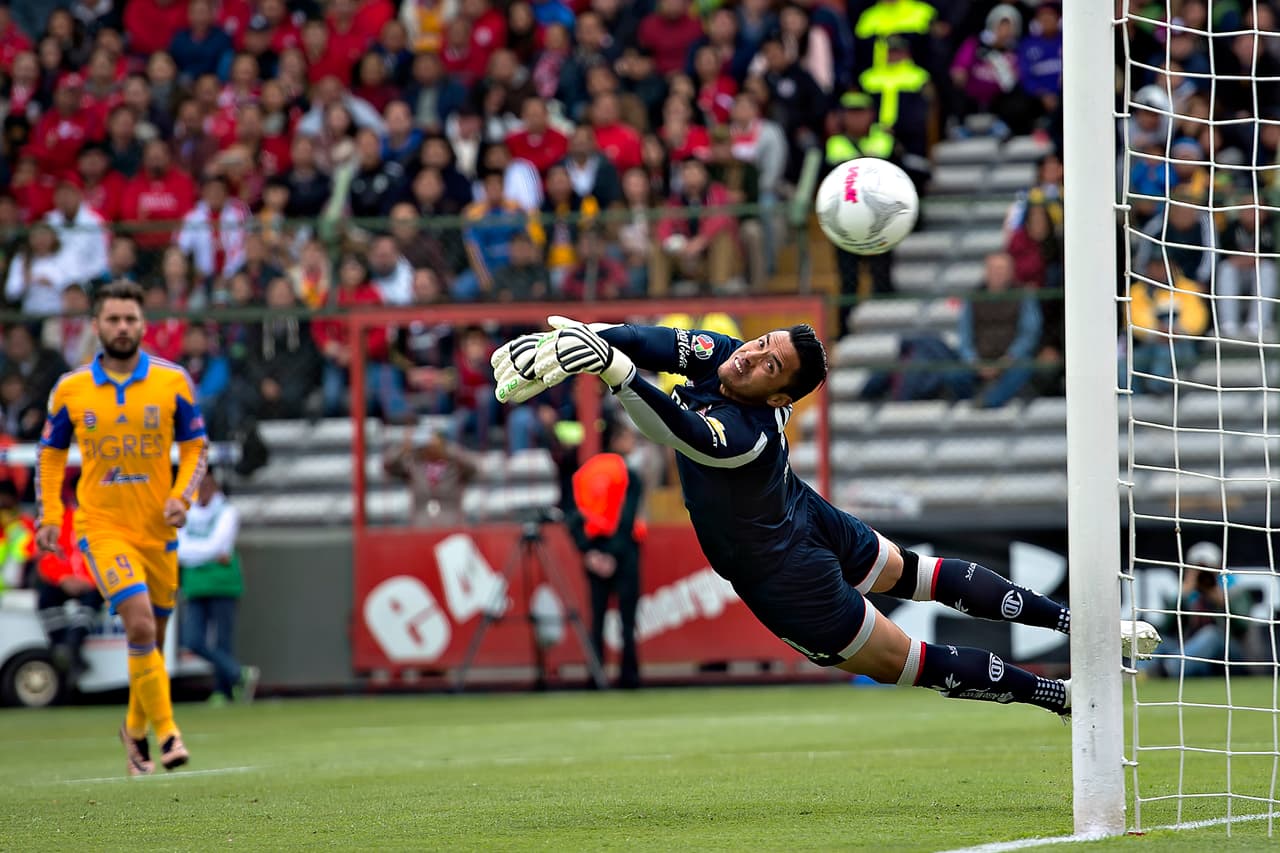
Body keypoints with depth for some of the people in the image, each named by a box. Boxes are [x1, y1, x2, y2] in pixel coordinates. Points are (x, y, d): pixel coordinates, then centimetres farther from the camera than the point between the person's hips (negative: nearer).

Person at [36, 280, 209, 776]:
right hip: (102, 526, -2)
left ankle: (136, 728, 34)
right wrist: (50, 516, 2)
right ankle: (165, 731, -13)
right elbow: (51, 452, 12)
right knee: (140, 625, -21)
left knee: (151, 637, 12)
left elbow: (195, 447, 7)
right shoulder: (70, 390, -1)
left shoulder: (172, 382, -1)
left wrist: (182, 496, -9)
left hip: (157, 528, 2)